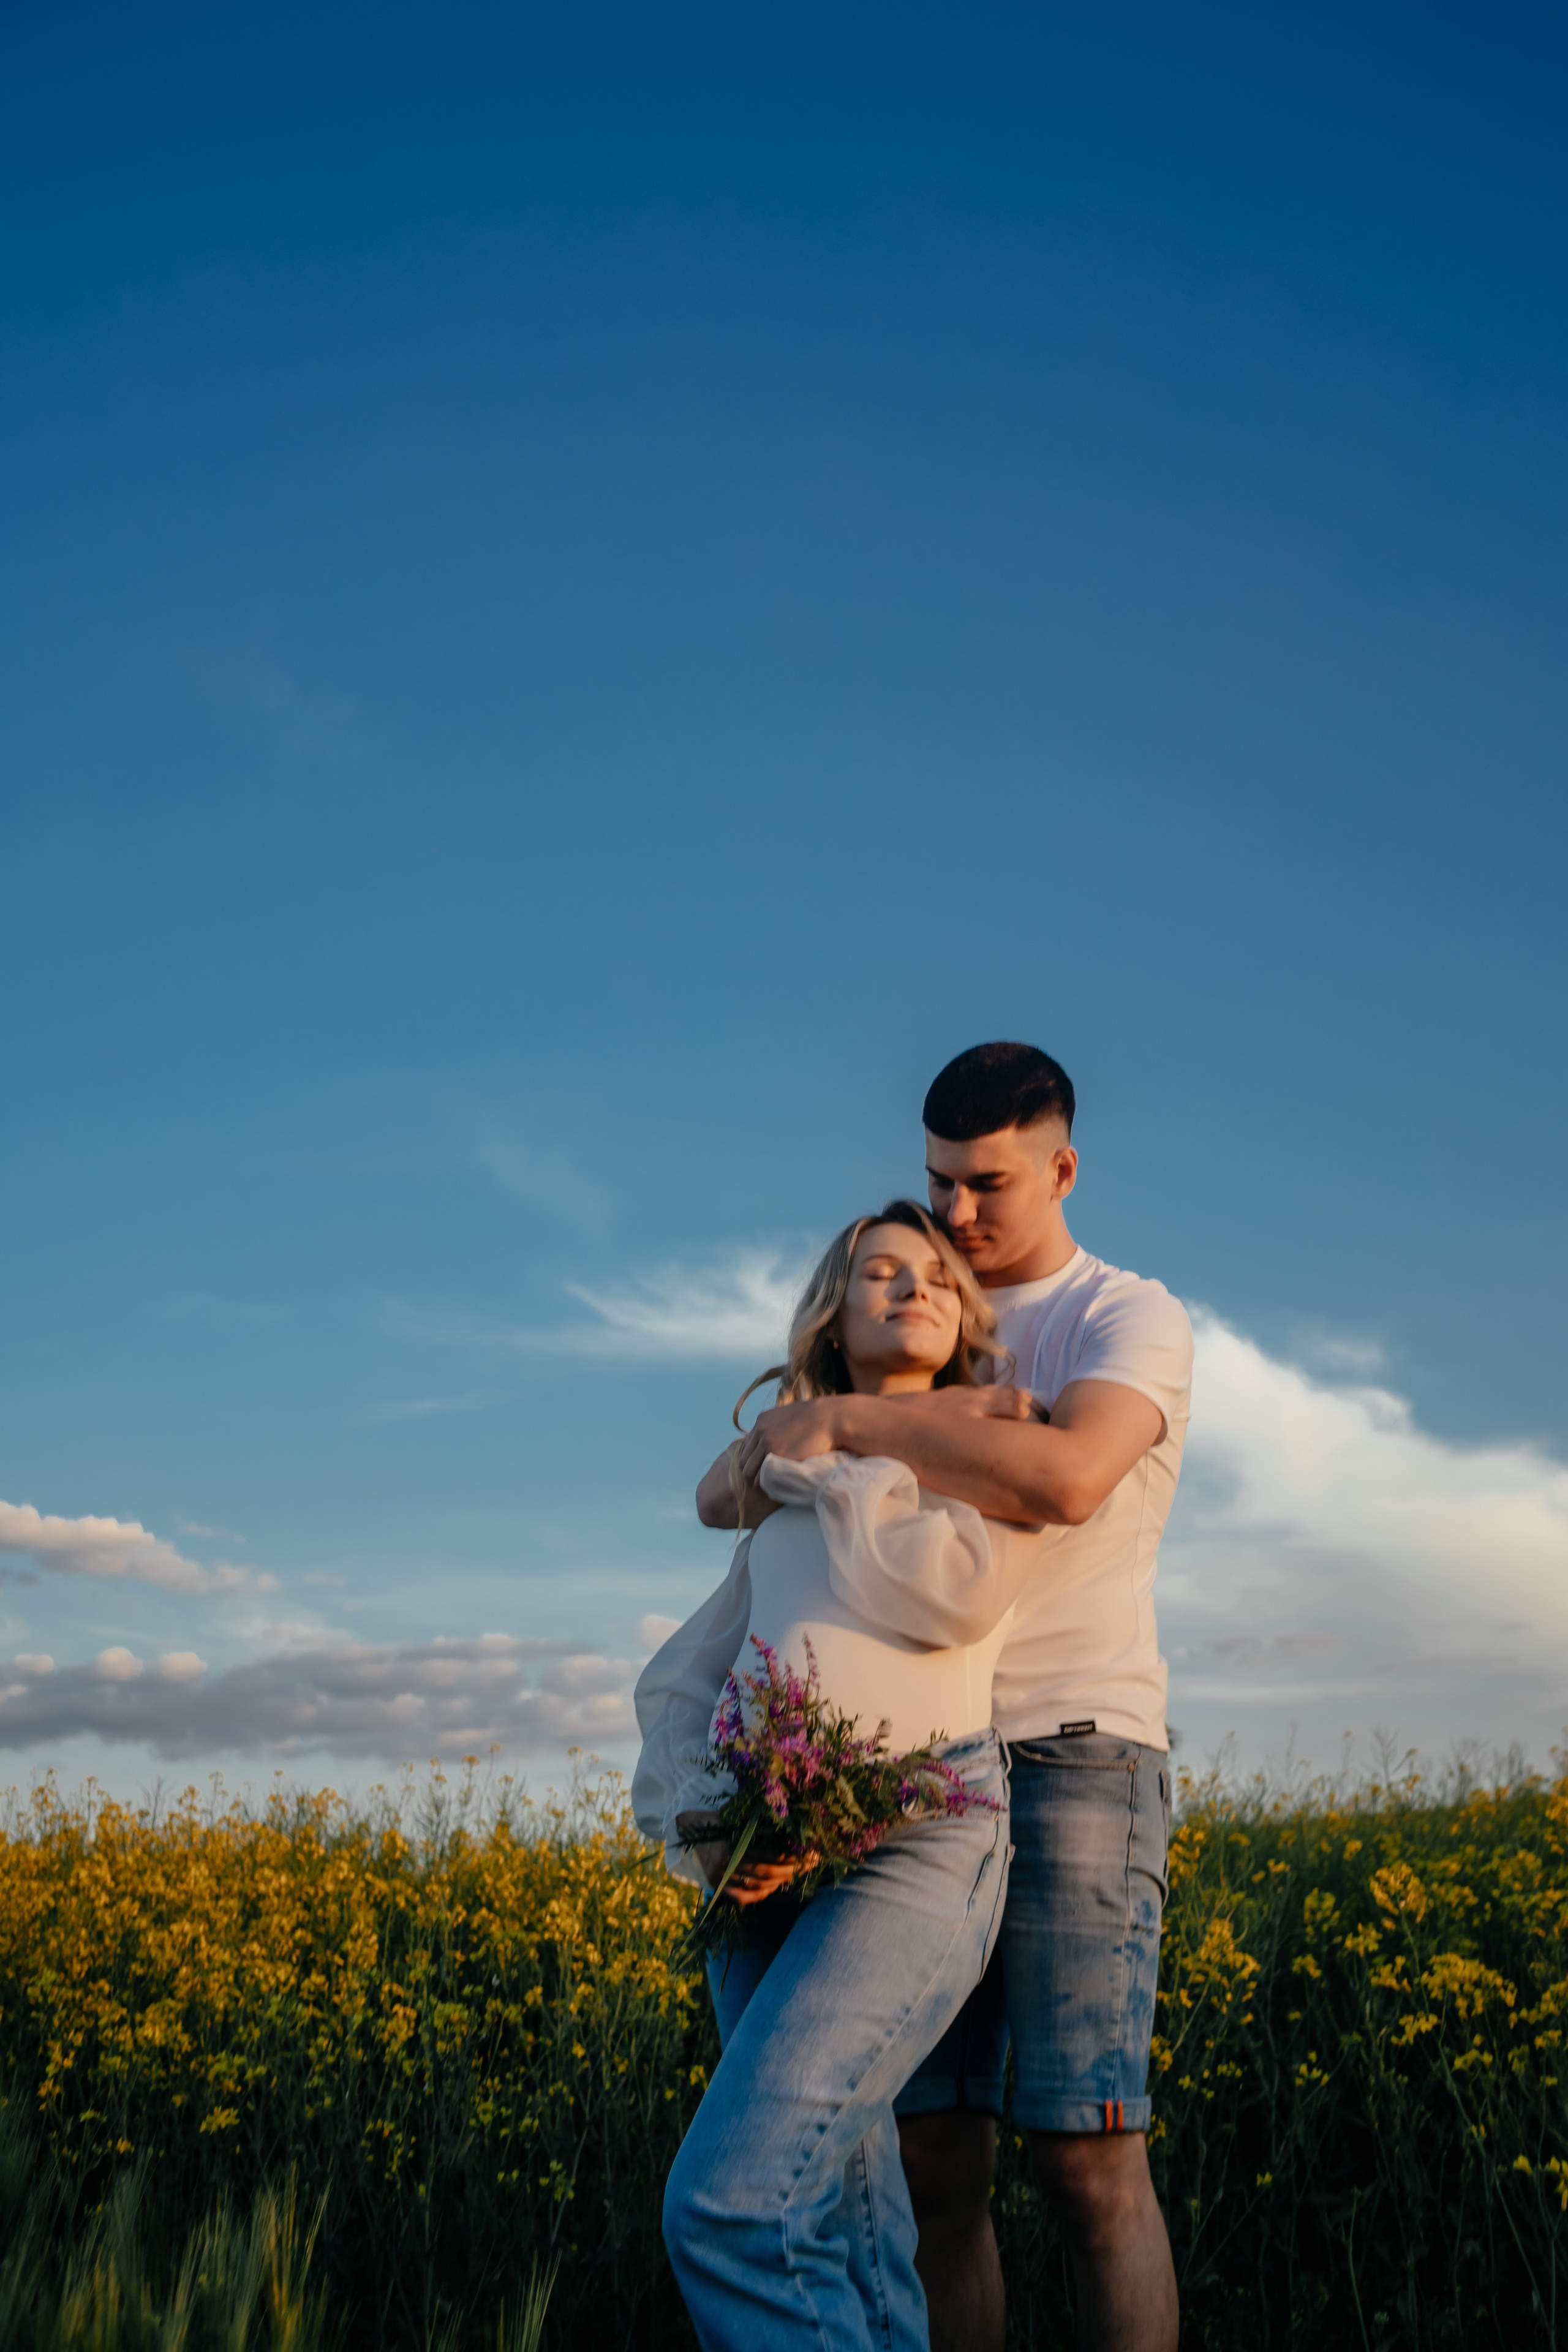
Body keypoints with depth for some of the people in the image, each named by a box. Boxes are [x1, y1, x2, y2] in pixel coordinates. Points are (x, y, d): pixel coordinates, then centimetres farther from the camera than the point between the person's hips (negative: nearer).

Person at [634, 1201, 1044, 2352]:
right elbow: (678, 1683, 18)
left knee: (731, 2208, -19)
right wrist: (701, 1823, -2)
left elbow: (950, 1588, -8)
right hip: (766, 1868, 5)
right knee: (853, 2239, 4)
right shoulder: (788, 1507, 25)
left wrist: (809, 1466, 5)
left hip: (919, 1839, -5)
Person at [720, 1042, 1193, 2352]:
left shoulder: (1135, 1321, 0)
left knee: (1088, 2161, -8)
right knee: (934, 2159, 3)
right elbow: (720, 1499, 8)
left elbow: (1064, 1479, -23)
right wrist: (945, 1425, -8)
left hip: (1076, 1759, -5)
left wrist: (844, 1420, -16)